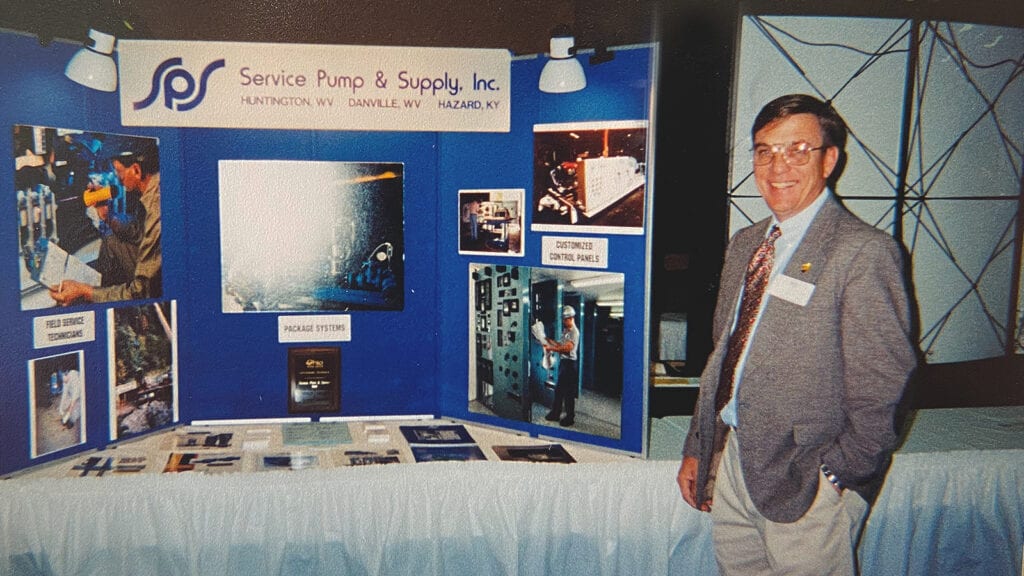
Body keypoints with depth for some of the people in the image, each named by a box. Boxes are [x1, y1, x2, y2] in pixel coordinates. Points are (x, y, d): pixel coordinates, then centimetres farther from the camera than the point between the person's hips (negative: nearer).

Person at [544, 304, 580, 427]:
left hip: (570, 363, -9)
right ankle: (555, 413, 23)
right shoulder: (566, 331, 15)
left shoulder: (574, 332, -15)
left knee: (568, 392, -2)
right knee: (558, 390, 14)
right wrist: (550, 341, 10)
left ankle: (570, 418, 6)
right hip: (563, 362, 9)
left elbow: (567, 348, -24)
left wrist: (551, 348, -21)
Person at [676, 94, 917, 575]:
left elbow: (881, 382, -14)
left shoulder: (864, 252, -13)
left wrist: (839, 474, -11)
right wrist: (697, 447, 12)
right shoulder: (743, 245, 10)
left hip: (805, 482, -6)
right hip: (731, 461, 7)